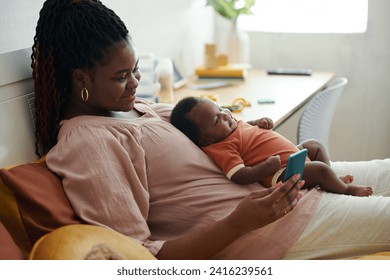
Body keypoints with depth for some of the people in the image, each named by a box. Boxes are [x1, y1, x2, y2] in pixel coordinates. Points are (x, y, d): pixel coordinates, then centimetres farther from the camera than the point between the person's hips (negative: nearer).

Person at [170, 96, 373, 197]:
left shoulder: (233, 125, 7)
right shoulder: (221, 148, -24)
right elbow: (239, 176, -32)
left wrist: (260, 122, 7)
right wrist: (267, 167, -35)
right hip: (283, 172, -12)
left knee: (315, 145, 25)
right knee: (319, 169, -22)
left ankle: (332, 181, 26)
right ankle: (345, 189, 6)